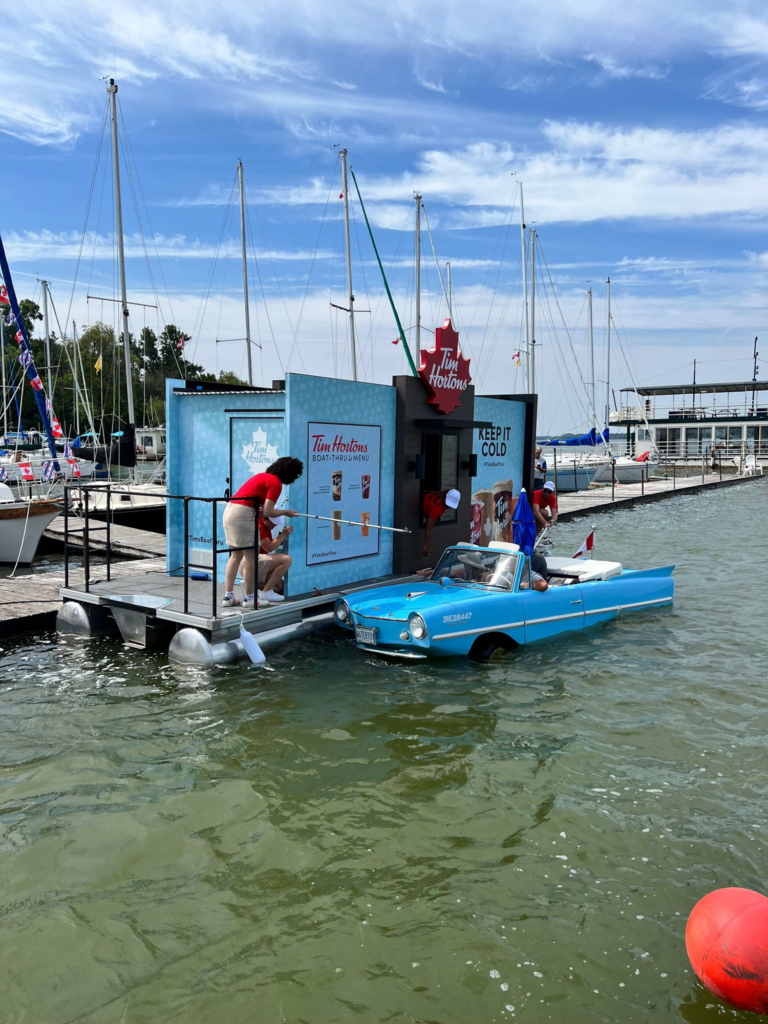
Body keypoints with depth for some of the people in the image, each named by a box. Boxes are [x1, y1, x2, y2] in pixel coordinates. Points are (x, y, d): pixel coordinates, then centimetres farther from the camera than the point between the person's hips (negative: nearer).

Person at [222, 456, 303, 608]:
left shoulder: (264, 476, 19)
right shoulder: (276, 483, -8)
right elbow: (267, 512, -11)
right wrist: (286, 512, 3)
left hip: (229, 509, 9)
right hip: (243, 513, -9)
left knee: (236, 555, 14)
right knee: (251, 557, 1)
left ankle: (228, 597, 16)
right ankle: (249, 598, 8)